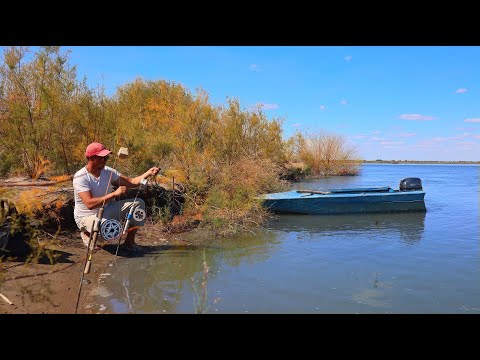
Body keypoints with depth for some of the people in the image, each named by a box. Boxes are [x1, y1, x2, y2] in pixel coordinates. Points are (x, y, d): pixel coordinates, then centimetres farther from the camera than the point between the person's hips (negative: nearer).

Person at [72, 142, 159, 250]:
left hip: (107, 211, 7)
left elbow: (132, 182, -3)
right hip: (87, 217, -7)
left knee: (138, 203, -8)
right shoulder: (80, 177, -21)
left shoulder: (108, 171, -3)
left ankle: (129, 242, 3)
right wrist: (114, 194, -34)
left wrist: (148, 173, -18)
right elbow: (90, 204, -32)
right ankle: (87, 233, 0)